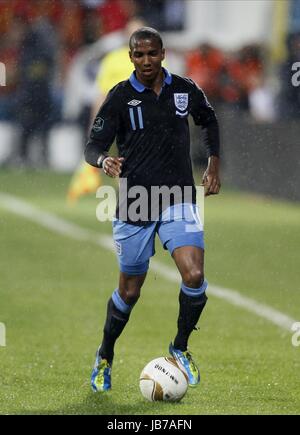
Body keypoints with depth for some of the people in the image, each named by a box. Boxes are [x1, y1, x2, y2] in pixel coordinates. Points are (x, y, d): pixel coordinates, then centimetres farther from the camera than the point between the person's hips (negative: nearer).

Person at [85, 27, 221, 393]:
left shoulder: (185, 90, 3)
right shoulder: (120, 97, -6)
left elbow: (209, 121, 23)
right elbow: (93, 145, -9)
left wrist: (214, 165, 16)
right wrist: (104, 161, -31)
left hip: (178, 201, 2)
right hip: (133, 207, -2)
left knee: (194, 274, -19)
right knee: (130, 291, 6)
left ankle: (180, 348, 4)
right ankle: (105, 356, 31)